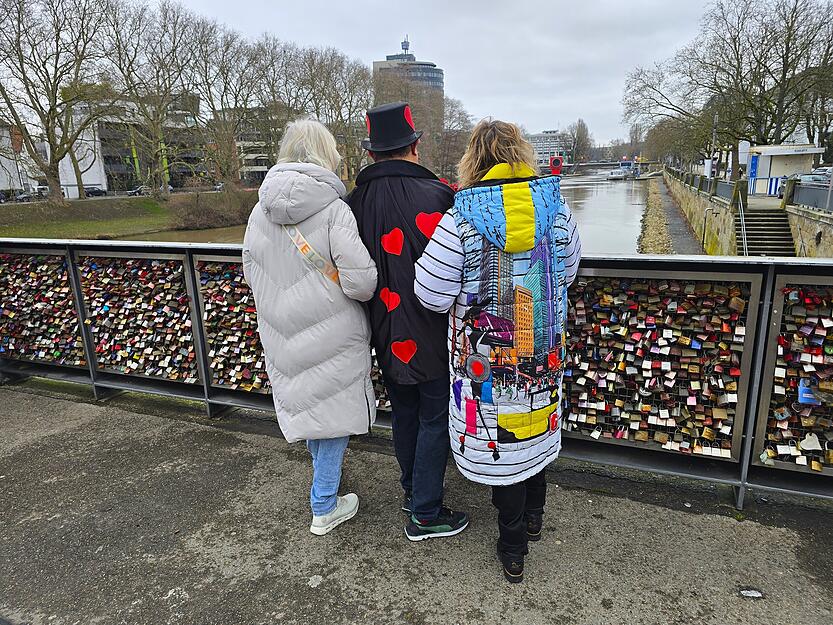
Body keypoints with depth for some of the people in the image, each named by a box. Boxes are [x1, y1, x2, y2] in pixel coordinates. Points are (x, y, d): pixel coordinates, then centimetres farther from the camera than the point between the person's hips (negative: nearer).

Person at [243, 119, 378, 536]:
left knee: (305, 405, 24)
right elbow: (361, 283, -22)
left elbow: (251, 274, 10)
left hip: (283, 335, 6)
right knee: (333, 412, 11)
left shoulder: (260, 211, 0)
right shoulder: (333, 210, -18)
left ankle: (324, 473, 48)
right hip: (331, 335, -6)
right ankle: (325, 507, 24)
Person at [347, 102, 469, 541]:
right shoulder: (435, 195, -18)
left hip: (386, 335, 5)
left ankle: (412, 490, 40)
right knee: (435, 419, 9)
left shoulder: (353, 203, -2)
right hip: (432, 335, -5)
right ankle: (425, 515, 20)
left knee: (404, 413, 21)